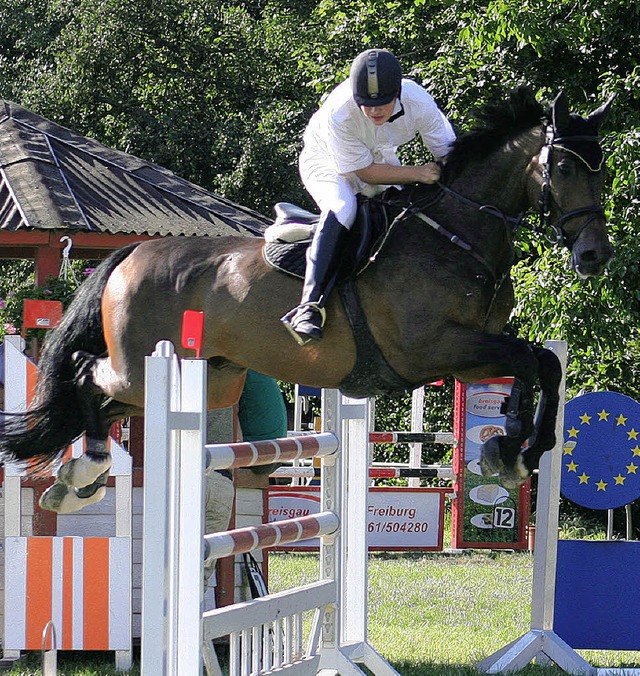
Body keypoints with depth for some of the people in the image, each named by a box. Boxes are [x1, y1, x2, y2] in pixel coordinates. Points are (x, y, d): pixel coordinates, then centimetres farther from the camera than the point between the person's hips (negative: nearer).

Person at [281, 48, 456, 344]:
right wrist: (417, 174, -35)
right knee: (341, 208, -32)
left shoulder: (418, 102, -30)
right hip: (326, 161, -6)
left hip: (381, 157, 6)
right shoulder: (339, 114, -38)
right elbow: (366, 172, -29)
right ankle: (310, 304, -39)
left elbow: (448, 156, -18)